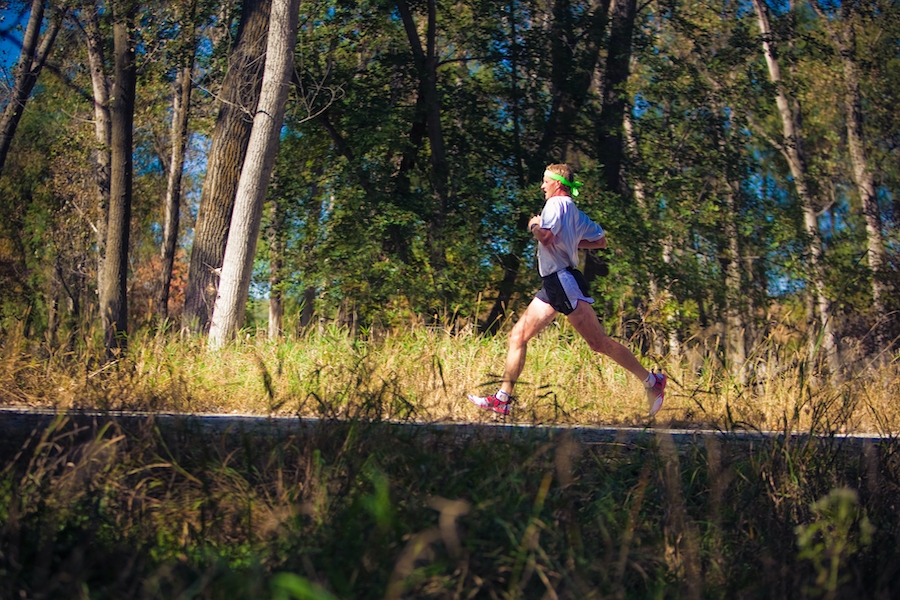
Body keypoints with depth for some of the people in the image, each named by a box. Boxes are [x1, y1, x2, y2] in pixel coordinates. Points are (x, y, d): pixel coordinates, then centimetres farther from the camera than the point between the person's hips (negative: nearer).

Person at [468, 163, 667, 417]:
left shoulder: (556, 204, -8)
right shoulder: (575, 212, 20)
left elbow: (547, 236, -24)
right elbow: (600, 240, 26)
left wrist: (534, 226, -4)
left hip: (564, 281, -10)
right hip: (553, 284, 10)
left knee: (599, 342, -7)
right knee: (518, 336, 3)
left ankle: (652, 381, 1)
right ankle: (502, 399, 0)